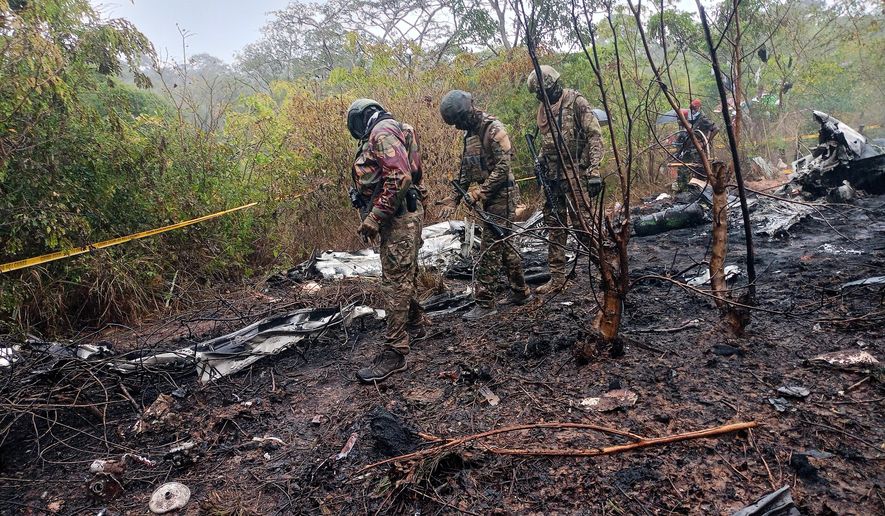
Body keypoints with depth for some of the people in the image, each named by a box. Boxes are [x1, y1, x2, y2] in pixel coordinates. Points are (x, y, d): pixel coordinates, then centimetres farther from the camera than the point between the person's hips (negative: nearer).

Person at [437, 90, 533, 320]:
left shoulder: (493, 128, -14)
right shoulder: (470, 133, 14)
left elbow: (503, 167, -20)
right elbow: (465, 171, 16)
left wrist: (479, 192, -22)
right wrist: (453, 199, 9)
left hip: (501, 196, -9)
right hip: (488, 197, 9)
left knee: (490, 249, -7)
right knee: (503, 244, 15)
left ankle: (485, 302, -1)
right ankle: (521, 291, 27)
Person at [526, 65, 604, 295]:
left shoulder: (576, 102, -7)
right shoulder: (543, 108, 14)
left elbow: (594, 135, -13)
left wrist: (594, 170, -20)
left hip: (575, 175, -7)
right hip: (553, 176, 7)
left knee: (581, 222, -8)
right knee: (554, 225, 8)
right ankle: (557, 278, 15)